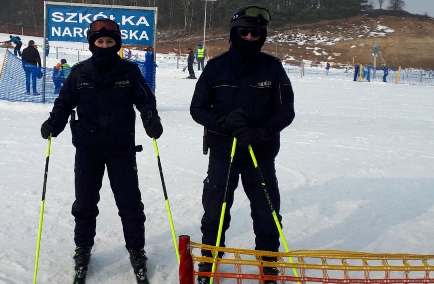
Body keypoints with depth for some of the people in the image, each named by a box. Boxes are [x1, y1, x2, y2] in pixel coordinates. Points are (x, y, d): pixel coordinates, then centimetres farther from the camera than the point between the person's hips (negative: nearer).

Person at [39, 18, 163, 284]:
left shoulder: (130, 71, -3)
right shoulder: (80, 72, -1)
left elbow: (145, 99, 0)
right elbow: (65, 102, 4)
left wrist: (151, 119, -19)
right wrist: (53, 125, -12)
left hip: (122, 148, -1)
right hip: (87, 149, 1)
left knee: (130, 203, 3)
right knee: (85, 203, 12)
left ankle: (137, 251, 21)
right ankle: (83, 249, 31)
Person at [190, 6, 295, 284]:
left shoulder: (272, 67, -2)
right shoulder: (217, 67, -2)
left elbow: (286, 110, -2)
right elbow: (198, 108, 0)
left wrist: (262, 132, -20)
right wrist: (225, 122, -19)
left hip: (262, 153, 0)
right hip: (223, 151, 0)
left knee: (267, 211, 9)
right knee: (215, 209, 8)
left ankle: (269, 259, 30)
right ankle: (209, 259, 28)